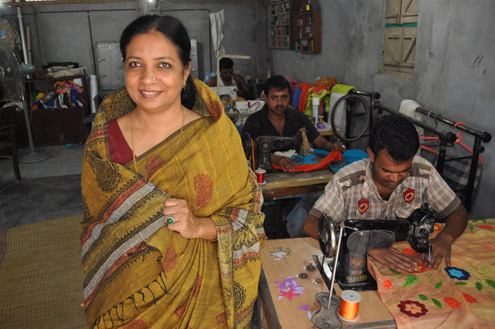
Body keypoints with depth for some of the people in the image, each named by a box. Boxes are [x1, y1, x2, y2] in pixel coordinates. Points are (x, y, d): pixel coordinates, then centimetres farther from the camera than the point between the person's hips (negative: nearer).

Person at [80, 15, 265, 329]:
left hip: (195, 299, -2)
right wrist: (95, 294, 6)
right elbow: (92, 222, 5)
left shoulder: (217, 137, -15)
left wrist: (200, 227, -25)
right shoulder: (103, 138, -7)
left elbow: (247, 212, -9)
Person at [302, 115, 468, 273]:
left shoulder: (423, 173, -12)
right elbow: (310, 225, -26)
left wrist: (444, 238, -22)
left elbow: (458, 212, 1)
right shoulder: (347, 181, -20)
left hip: (407, 260, 3)